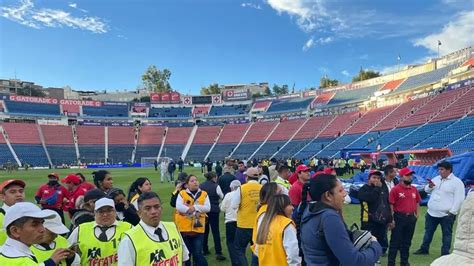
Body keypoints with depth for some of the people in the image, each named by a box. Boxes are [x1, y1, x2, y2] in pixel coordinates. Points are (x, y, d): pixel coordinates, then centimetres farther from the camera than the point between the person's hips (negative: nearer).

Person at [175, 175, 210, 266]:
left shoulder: (204, 194, 4)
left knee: (198, 253, 2)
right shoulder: (182, 193, -1)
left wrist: (194, 207, -18)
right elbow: (179, 207, -16)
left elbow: (207, 208, -6)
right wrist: (195, 211, -16)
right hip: (184, 228, 0)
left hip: (198, 228, 0)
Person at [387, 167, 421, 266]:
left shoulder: (414, 189, 8)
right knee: (395, 241, 0)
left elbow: (417, 202, 18)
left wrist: (416, 214, 9)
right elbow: (391, 205, -12)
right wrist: (392, 219, -15)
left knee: (407, 242, 17)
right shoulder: (395, 189, -11)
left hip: (411, 218, 6)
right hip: (399, 217, -6)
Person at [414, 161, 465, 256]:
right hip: (431, 212, 6)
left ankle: (445, 253, 17)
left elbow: (459, 199, -13)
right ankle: (424, 249, 28)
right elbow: (427, 190, 20)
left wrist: (452, 212, -17)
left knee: (446, 234, 7)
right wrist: (429, 186, -4)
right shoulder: (436, 179, 11)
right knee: (428, 231, 15)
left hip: (446, 214, -6)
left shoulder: (457, 182, -9)